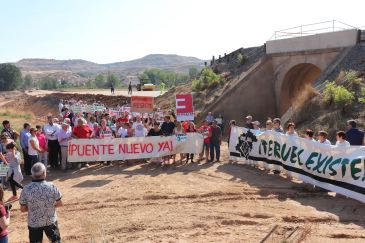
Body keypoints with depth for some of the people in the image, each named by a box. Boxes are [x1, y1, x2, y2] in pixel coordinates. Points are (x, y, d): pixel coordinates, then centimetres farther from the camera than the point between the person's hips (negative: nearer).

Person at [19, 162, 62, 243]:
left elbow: (23, 209, -7)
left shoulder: (26, 189, -14)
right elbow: (59, 203, -6)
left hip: (34, 223, 1)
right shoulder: (51, 186, -15)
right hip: (50, 221, 0)